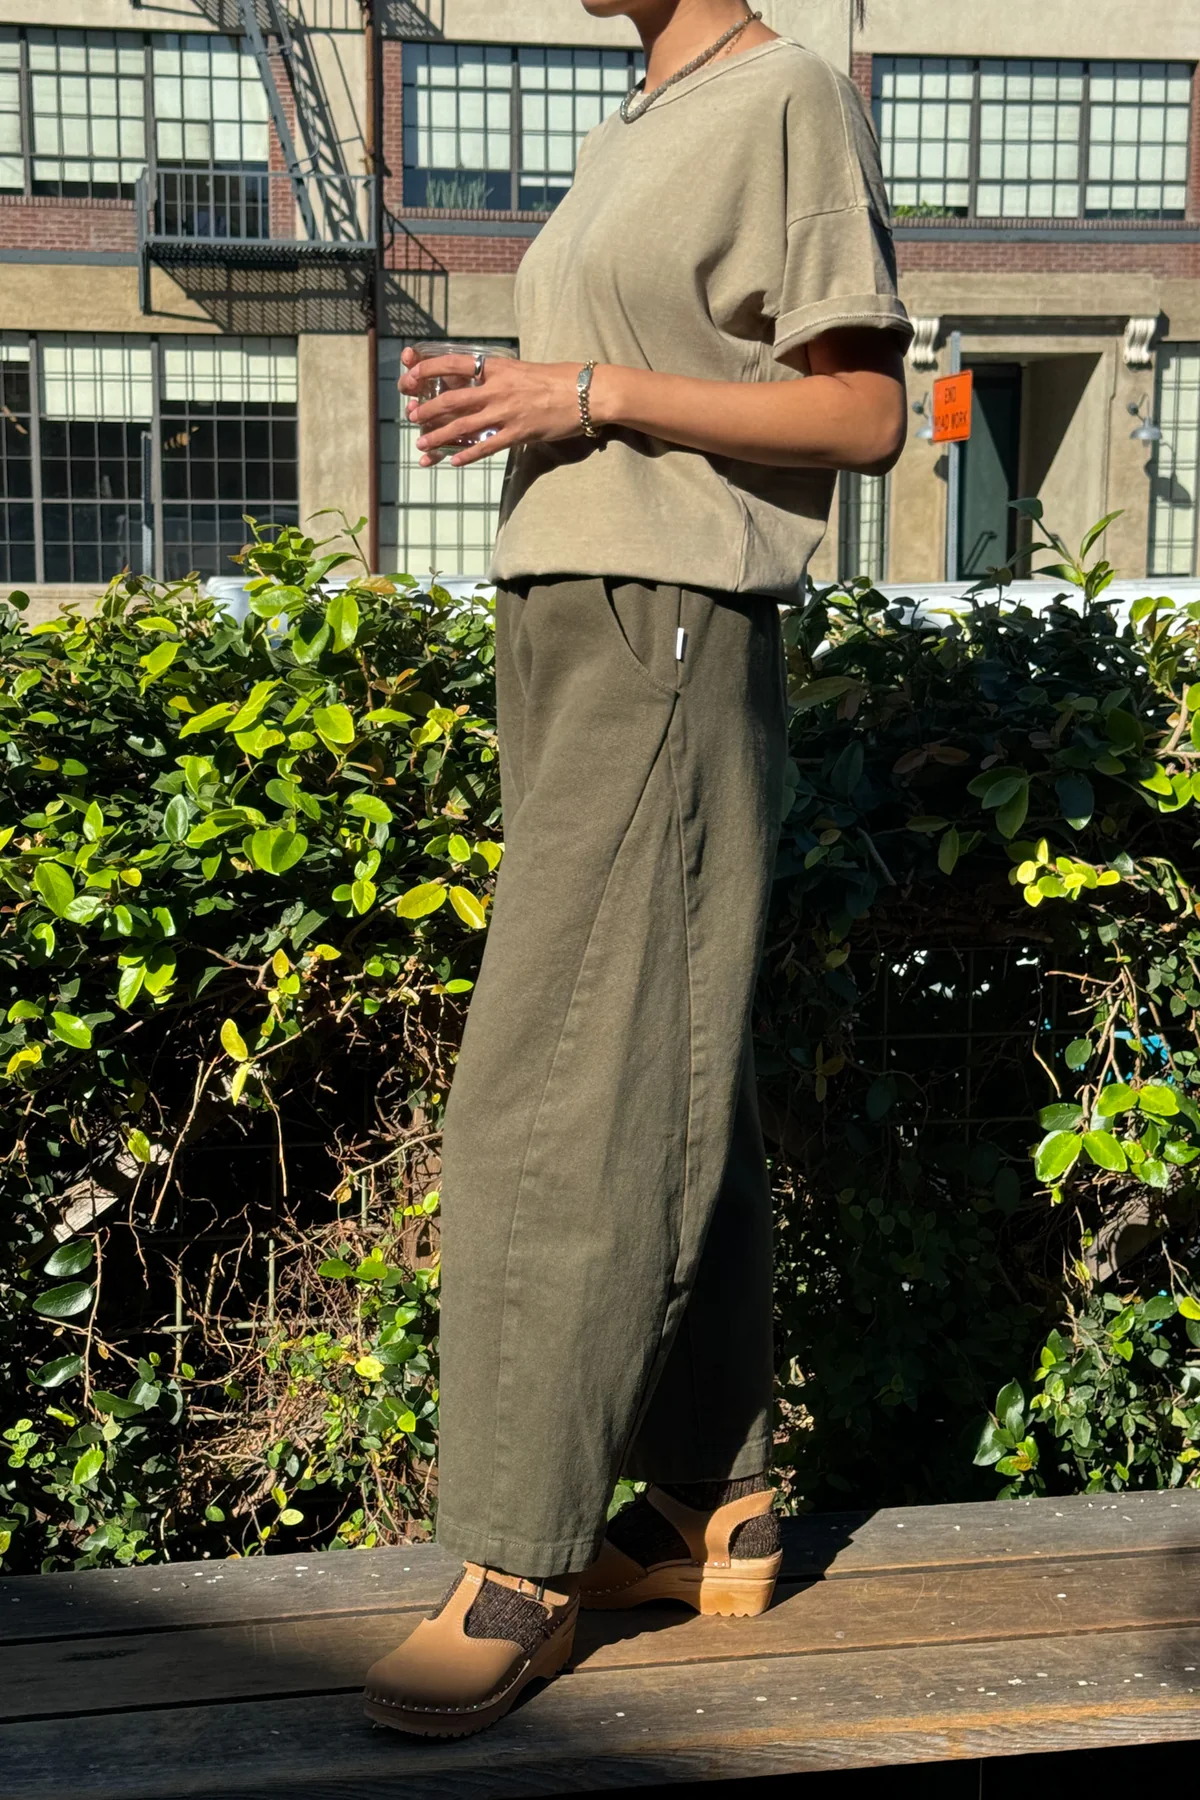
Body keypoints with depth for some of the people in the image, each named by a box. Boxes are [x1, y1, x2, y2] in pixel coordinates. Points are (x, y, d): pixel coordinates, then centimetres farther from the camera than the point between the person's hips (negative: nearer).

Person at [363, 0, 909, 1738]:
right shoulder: (624, 141, 22)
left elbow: (866, 416, -10)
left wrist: (600, 391, -14)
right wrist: (500, 396, 7)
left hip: (672, 637, -9)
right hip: (562, 630, 9)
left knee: (567, 1093, -11)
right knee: (667, 1085, 7)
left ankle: (524, 1572, -2)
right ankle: (716, 1510, 16)